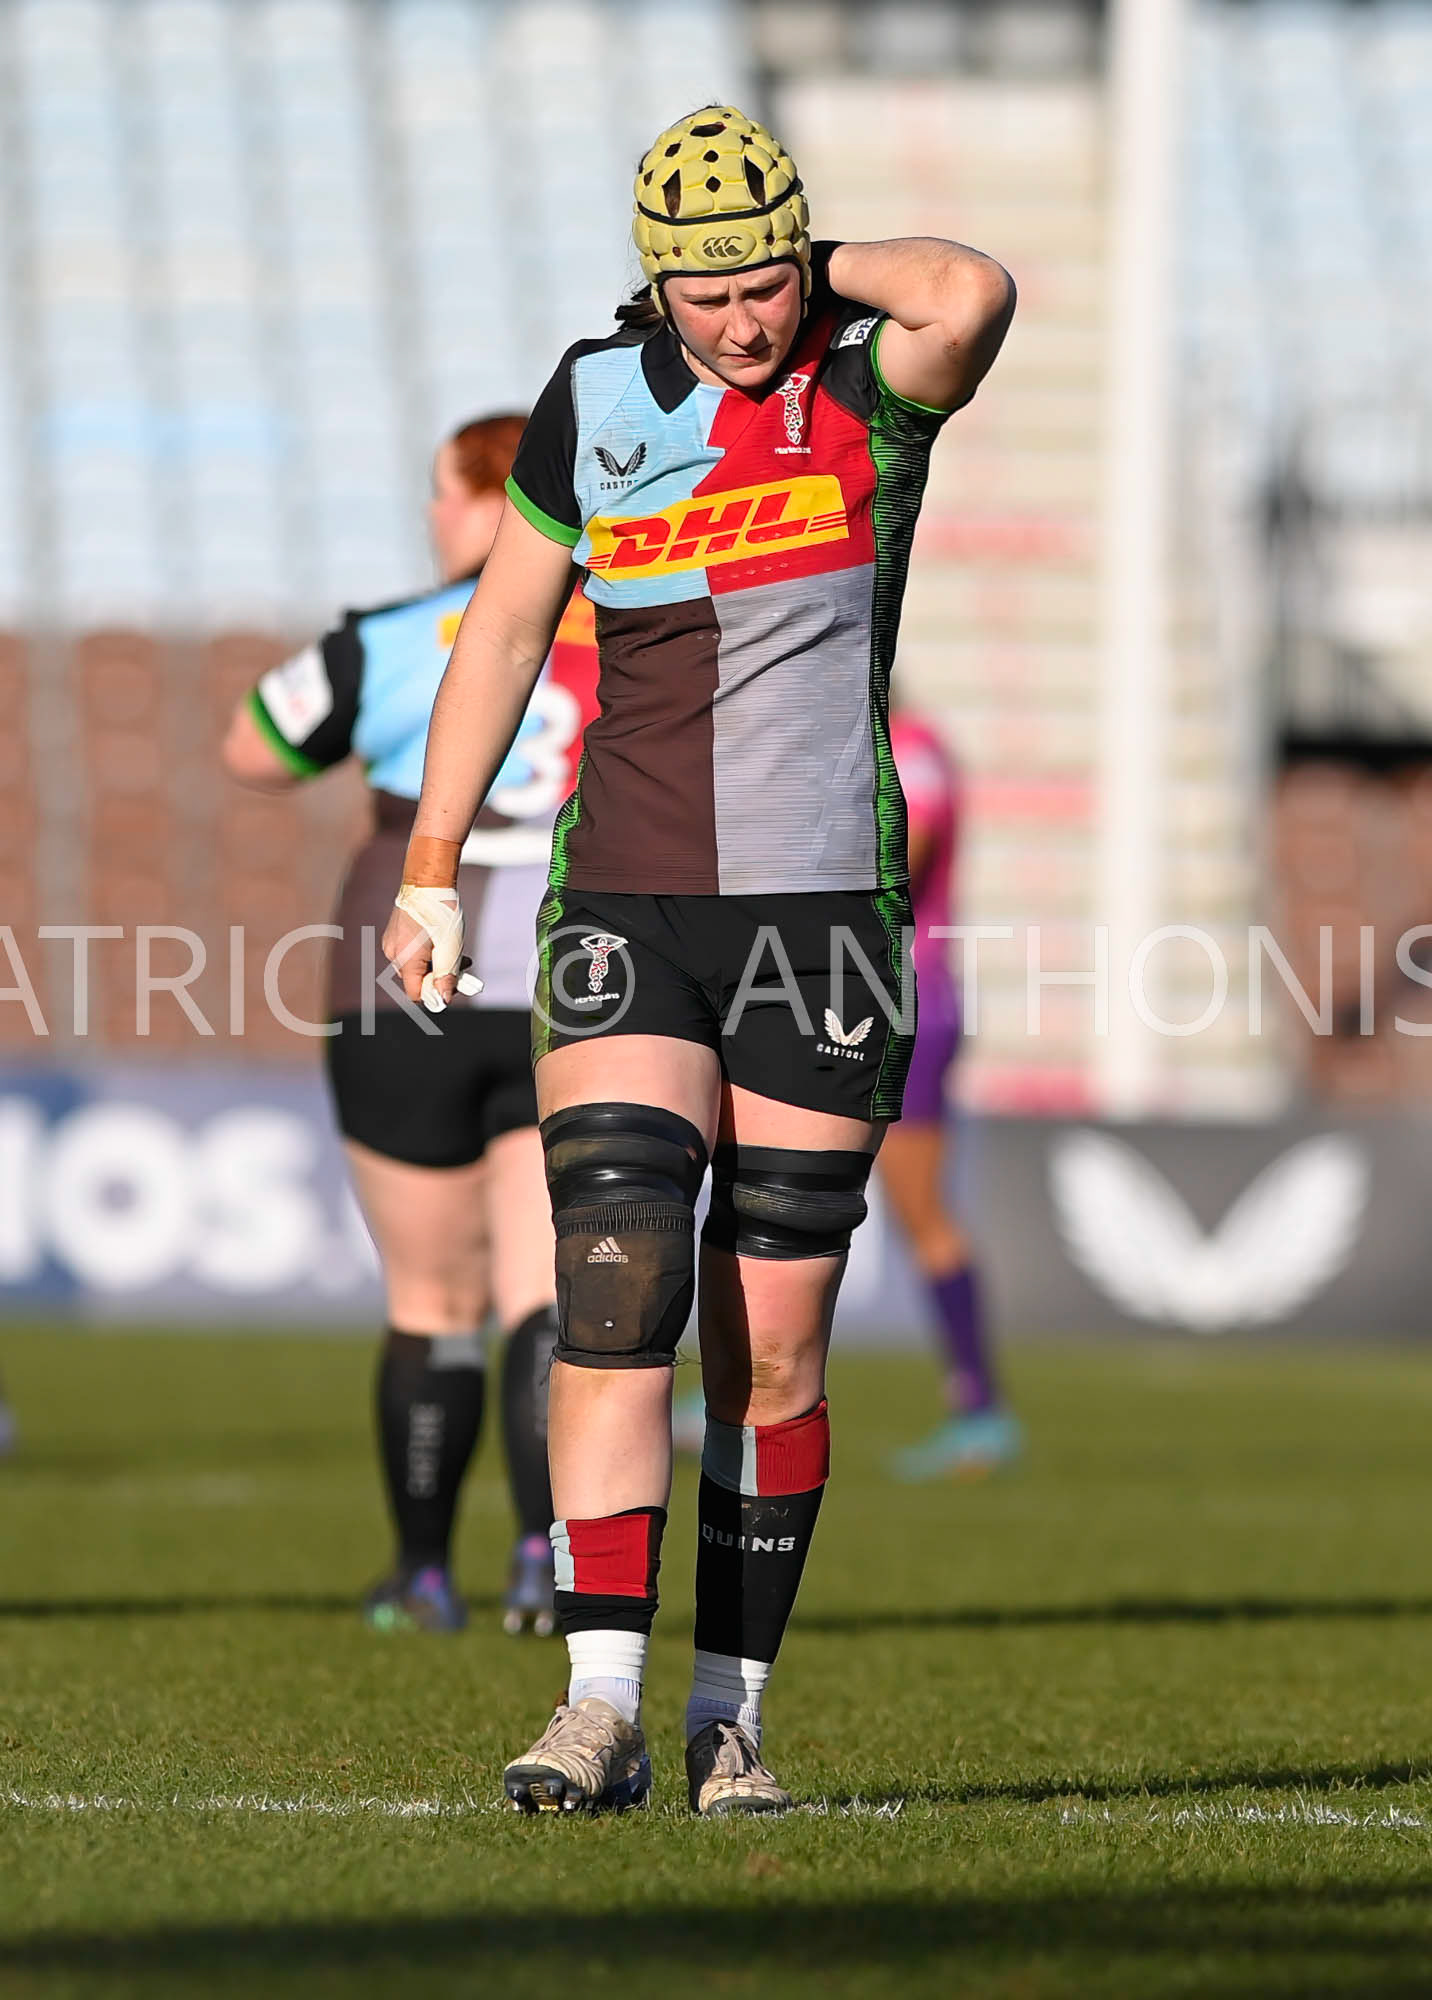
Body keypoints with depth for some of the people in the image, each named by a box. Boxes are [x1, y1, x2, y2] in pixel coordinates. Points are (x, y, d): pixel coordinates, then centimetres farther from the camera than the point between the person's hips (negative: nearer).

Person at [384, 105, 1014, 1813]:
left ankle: (729, 1715, 12)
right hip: (626, 904, 1)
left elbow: (969, 295, -27)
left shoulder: (872, 388, -3)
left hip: (825, 909, -1)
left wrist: (827, 268, -8)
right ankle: (601, 1705, -16)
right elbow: (502, 631, 15)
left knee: (771, 1346, 2)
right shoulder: (596, 400, 5)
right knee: (615, 1290, -13)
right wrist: (429, 874, 15)